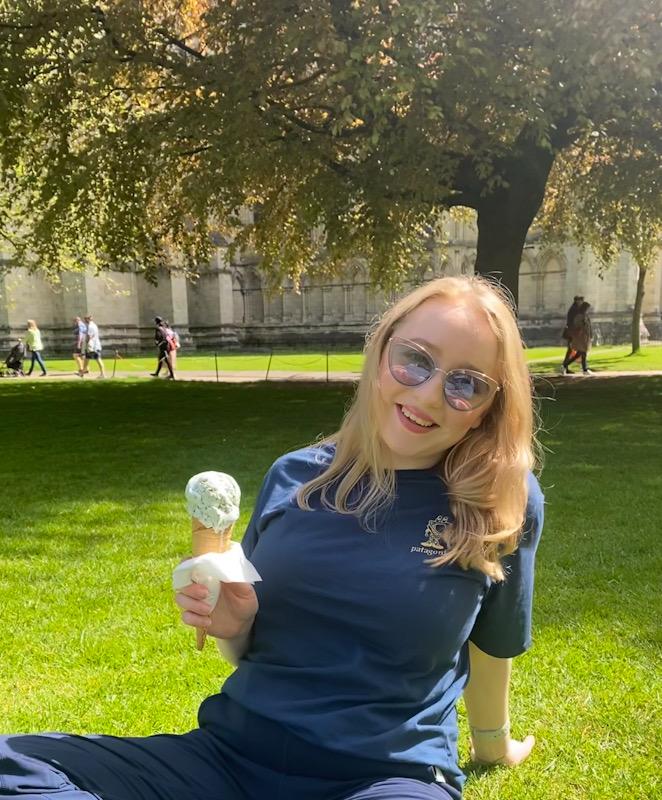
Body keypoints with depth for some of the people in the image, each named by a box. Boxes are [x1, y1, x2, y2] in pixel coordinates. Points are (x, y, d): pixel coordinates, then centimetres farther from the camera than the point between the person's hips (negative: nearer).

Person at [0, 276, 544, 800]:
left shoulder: (504, 503, -8)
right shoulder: (296, 477, 1)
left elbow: (490, 645, 9)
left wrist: (493, 745, 23)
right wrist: (232, 626, -9)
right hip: (231, 753, 3)